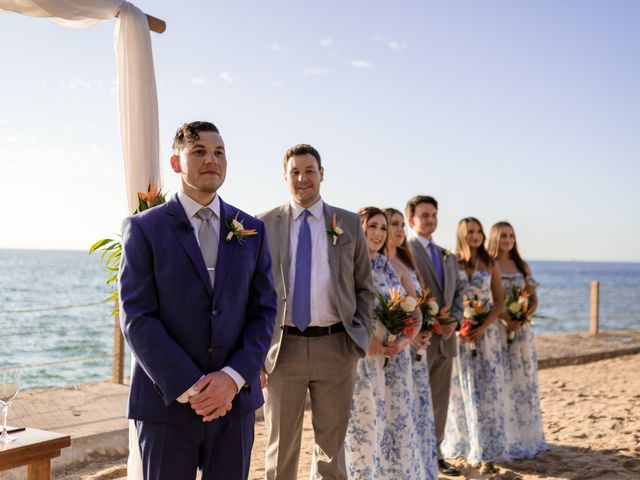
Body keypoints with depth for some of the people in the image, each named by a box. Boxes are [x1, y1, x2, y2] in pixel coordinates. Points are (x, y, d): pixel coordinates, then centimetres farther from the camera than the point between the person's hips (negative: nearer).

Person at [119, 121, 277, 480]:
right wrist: (190, 389, -15)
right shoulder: (145, 228, -2)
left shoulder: (252, 230, 8)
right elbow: (137, 318, -8)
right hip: (167, 402, -2)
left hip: (235, 399, 3)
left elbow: (264, 311, 4)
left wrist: (233, 378, -11)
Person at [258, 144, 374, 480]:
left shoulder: (349, 223, 6)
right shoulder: (265, 225, 3)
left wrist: (362, 335, 0)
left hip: (336, 347, 1)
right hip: (282, 347, -1)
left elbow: (363, 288, 10)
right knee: (281, 447, 9)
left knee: (332, 447, 11)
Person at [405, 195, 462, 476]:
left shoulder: (447, 256, 17)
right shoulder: (403, 250, -9)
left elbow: (457, 293, 18)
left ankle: (435, 453, 23)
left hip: (445, 338, 7)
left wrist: (453, 320, 0)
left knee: (440, 400, 13)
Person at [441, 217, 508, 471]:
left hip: (486, 333, 1)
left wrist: (483, 327, -11)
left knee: (488, 391, -3)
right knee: (463, 392, 5)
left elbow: (499, 300, 3)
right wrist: (455, 328, -13)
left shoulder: (490, 265, 6)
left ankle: (487, 453, -1)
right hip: (458, 333, -1)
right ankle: (464, 446, 17)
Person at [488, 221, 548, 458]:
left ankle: (526, 436, 18)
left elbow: (533, 298, 10)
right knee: (501, 383, -4)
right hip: (496, 330, -5)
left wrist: (525, 316, -9)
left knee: (525, 381, 7)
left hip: (521, 330, 5)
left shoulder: (523, 266, 11)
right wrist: (504, 317, -20)